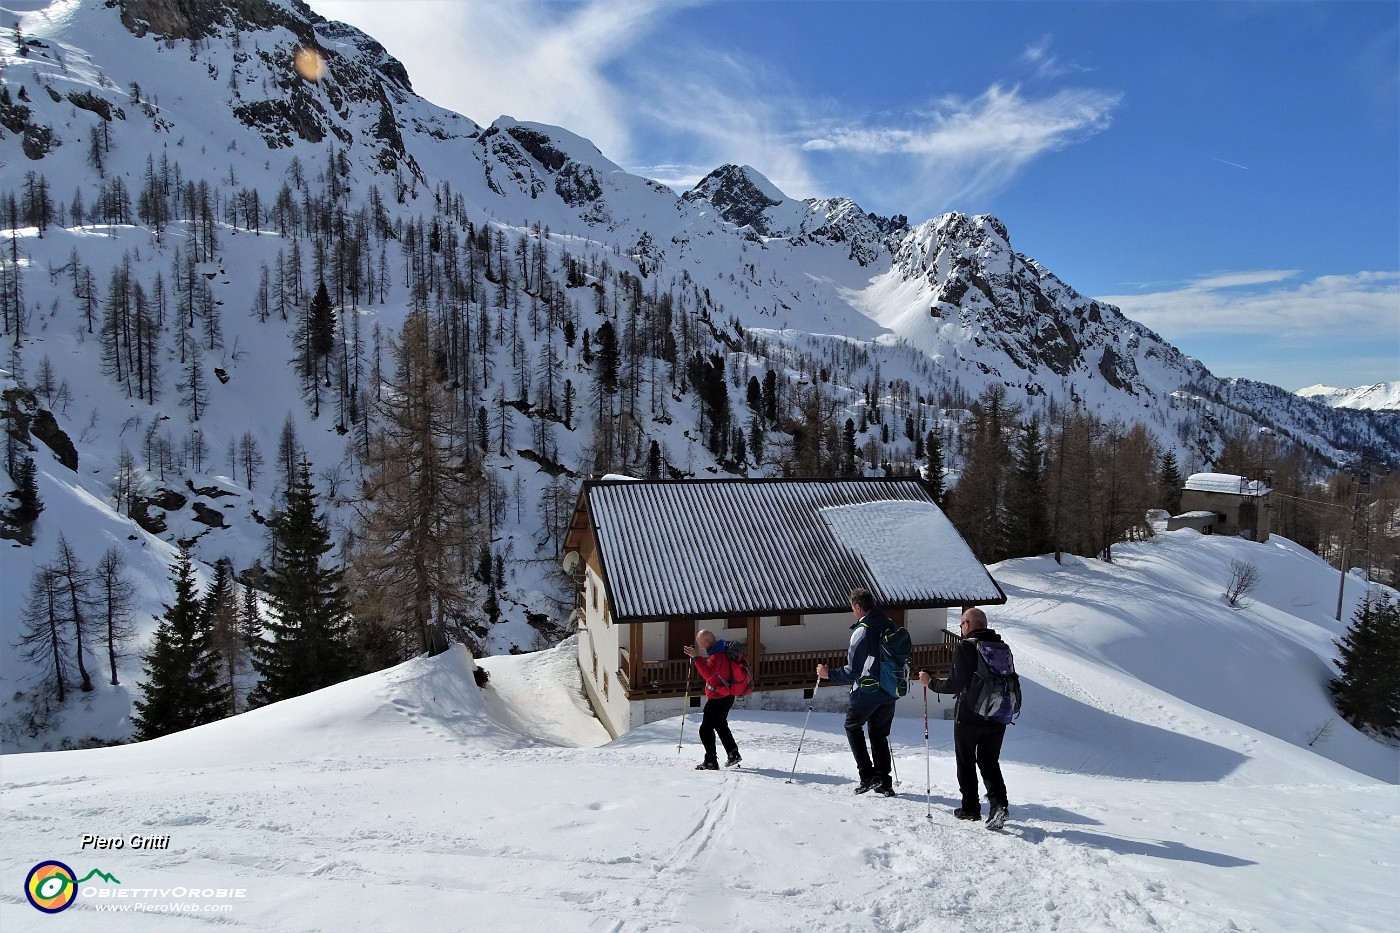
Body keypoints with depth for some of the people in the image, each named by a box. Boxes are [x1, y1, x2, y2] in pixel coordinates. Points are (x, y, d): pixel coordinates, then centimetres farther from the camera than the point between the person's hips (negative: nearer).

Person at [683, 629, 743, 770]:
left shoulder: (717, 656, -25)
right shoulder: (722, 650, 7)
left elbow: (708, 673, -38)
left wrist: (696, 657, -38)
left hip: (718, 699, -11)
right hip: (727, 697, 11)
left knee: (706, 729, -6)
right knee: (720, 725, 26)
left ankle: (711, 762, -6)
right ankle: (733, 754, 31)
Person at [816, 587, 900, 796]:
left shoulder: (862, 631, -17)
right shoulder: (890, 626, 5)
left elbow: (853, 671, -17)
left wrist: (829, 674, -5)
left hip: (867, 691, -6)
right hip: (890, 692, 6)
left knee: (853, 727, 15)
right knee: (880, 735, 18)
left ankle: (867, 775, 6)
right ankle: (884, 783, 16)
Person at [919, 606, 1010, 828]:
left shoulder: (964, 647, -14)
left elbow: (955, 684, -17)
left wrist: (930, 683, -2)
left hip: (969, 716, -5)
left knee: (966, 762, 12)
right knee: (989, 761, 15)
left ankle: (970, 808, 17)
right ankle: (999, 803, -3)